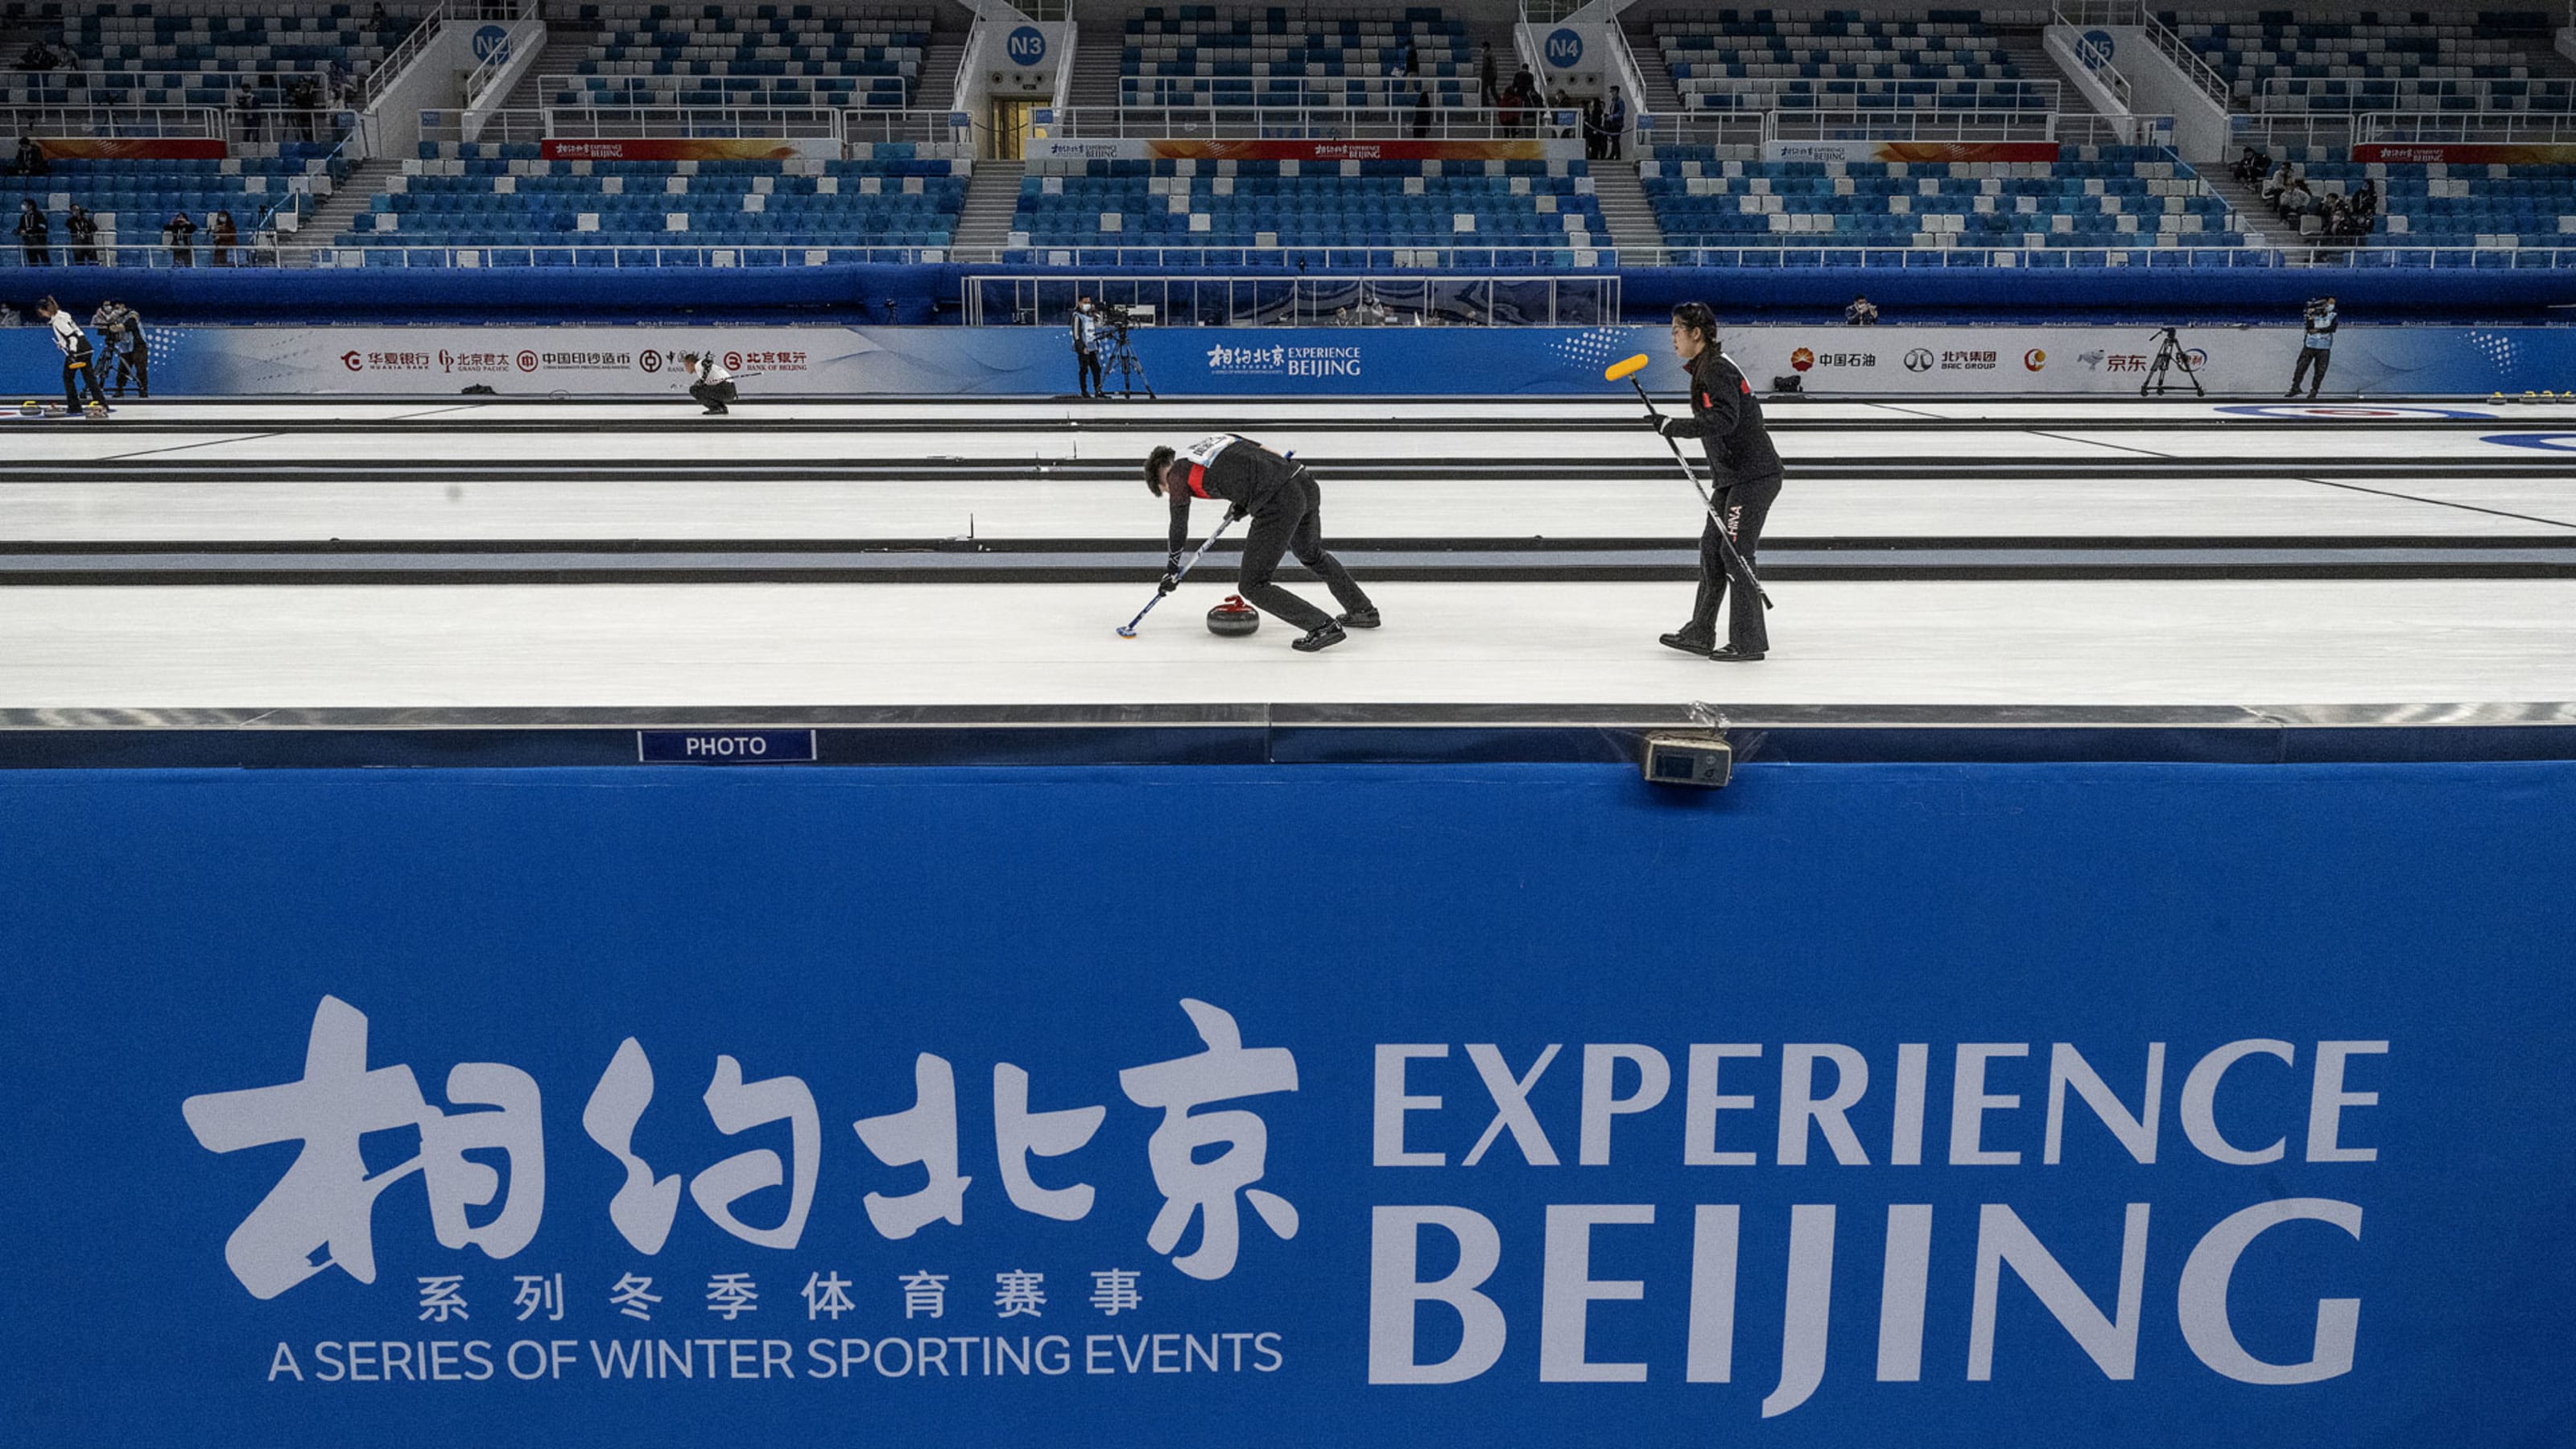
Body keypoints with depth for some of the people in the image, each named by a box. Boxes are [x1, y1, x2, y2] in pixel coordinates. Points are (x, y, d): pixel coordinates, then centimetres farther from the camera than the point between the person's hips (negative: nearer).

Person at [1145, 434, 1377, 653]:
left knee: (1252, 586, 4)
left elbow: (1179, 525, 20)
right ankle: (1363, 610, 46)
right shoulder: (1218, 439, 28)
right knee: (1312, 554, 35)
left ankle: (1324, 627, -4)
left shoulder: (1177, 472, 9)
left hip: (1279, 502, -8)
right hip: (1305, 481, 8)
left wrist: (1171, 570, 33)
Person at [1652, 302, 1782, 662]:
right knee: (1711, 547, 11)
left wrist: (1672, 425, -25)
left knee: (1736, 552, -8)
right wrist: (1717, 478, 23)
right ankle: (1700, 634, 18)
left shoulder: (1718, 369, -15)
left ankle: (1748, 642, -1)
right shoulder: (1705, 369, 17)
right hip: (1732, 476, 10)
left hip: (1753, 476, -10)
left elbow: (1723, 419, -28)